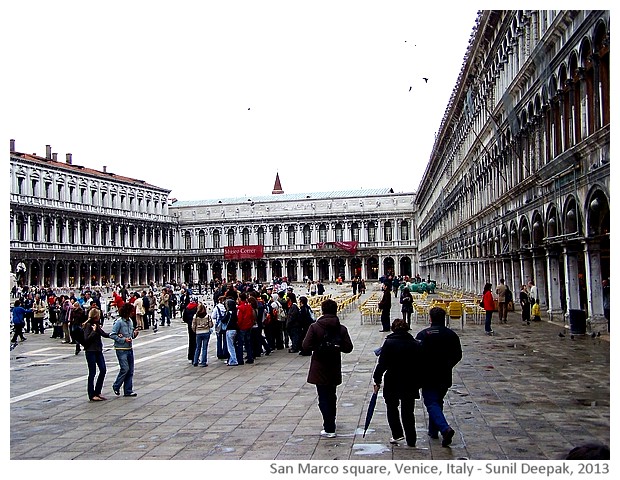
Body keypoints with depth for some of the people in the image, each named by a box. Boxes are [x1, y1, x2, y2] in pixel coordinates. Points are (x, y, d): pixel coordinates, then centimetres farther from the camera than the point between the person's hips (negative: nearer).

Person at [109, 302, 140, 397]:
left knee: (130, 370, 7)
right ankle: (116, 386, 12)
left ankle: (128, 391, 14)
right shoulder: (119, 322, -14)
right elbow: (112, 335, -15)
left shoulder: (130, 321, 8)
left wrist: (135, 333, -3)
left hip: (129, 348, 7)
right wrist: (123, 340, -20)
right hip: (121, 349, -7)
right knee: (125, 369, -10)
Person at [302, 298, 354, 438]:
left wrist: (318, 347, 0)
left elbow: (305, 345, -18)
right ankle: (331, 423, 37)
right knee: (331, 396, 21)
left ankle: (329, 429, -2)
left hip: (319, 368, -3)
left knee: (323, 398, 2)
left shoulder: (314, 327, -12)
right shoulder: (341, 328, -6)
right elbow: (348, 347, -7)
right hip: (334, 368, 3)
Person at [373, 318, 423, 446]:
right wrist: (419, 383, 14)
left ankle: (397, 434, 9)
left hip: (392, 383, -2)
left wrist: (377, 381, -3)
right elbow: (421, 365, 5)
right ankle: (411, 440, 13)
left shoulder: (389, 343, -9)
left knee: (392, 408, 18)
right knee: (408, 411, 12)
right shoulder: (417, 344, 1)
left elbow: (382, 364, -11)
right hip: (410, 384, 3)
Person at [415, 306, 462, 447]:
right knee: (438, 402, 20)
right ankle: (433, 430, 27)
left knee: (431, 403, -3)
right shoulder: (452, 334, 2)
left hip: (428, 376, -5)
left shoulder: (423, 334, -12)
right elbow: (458, 355, 8)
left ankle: (445, 428, -22)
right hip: (445, 377, 5)